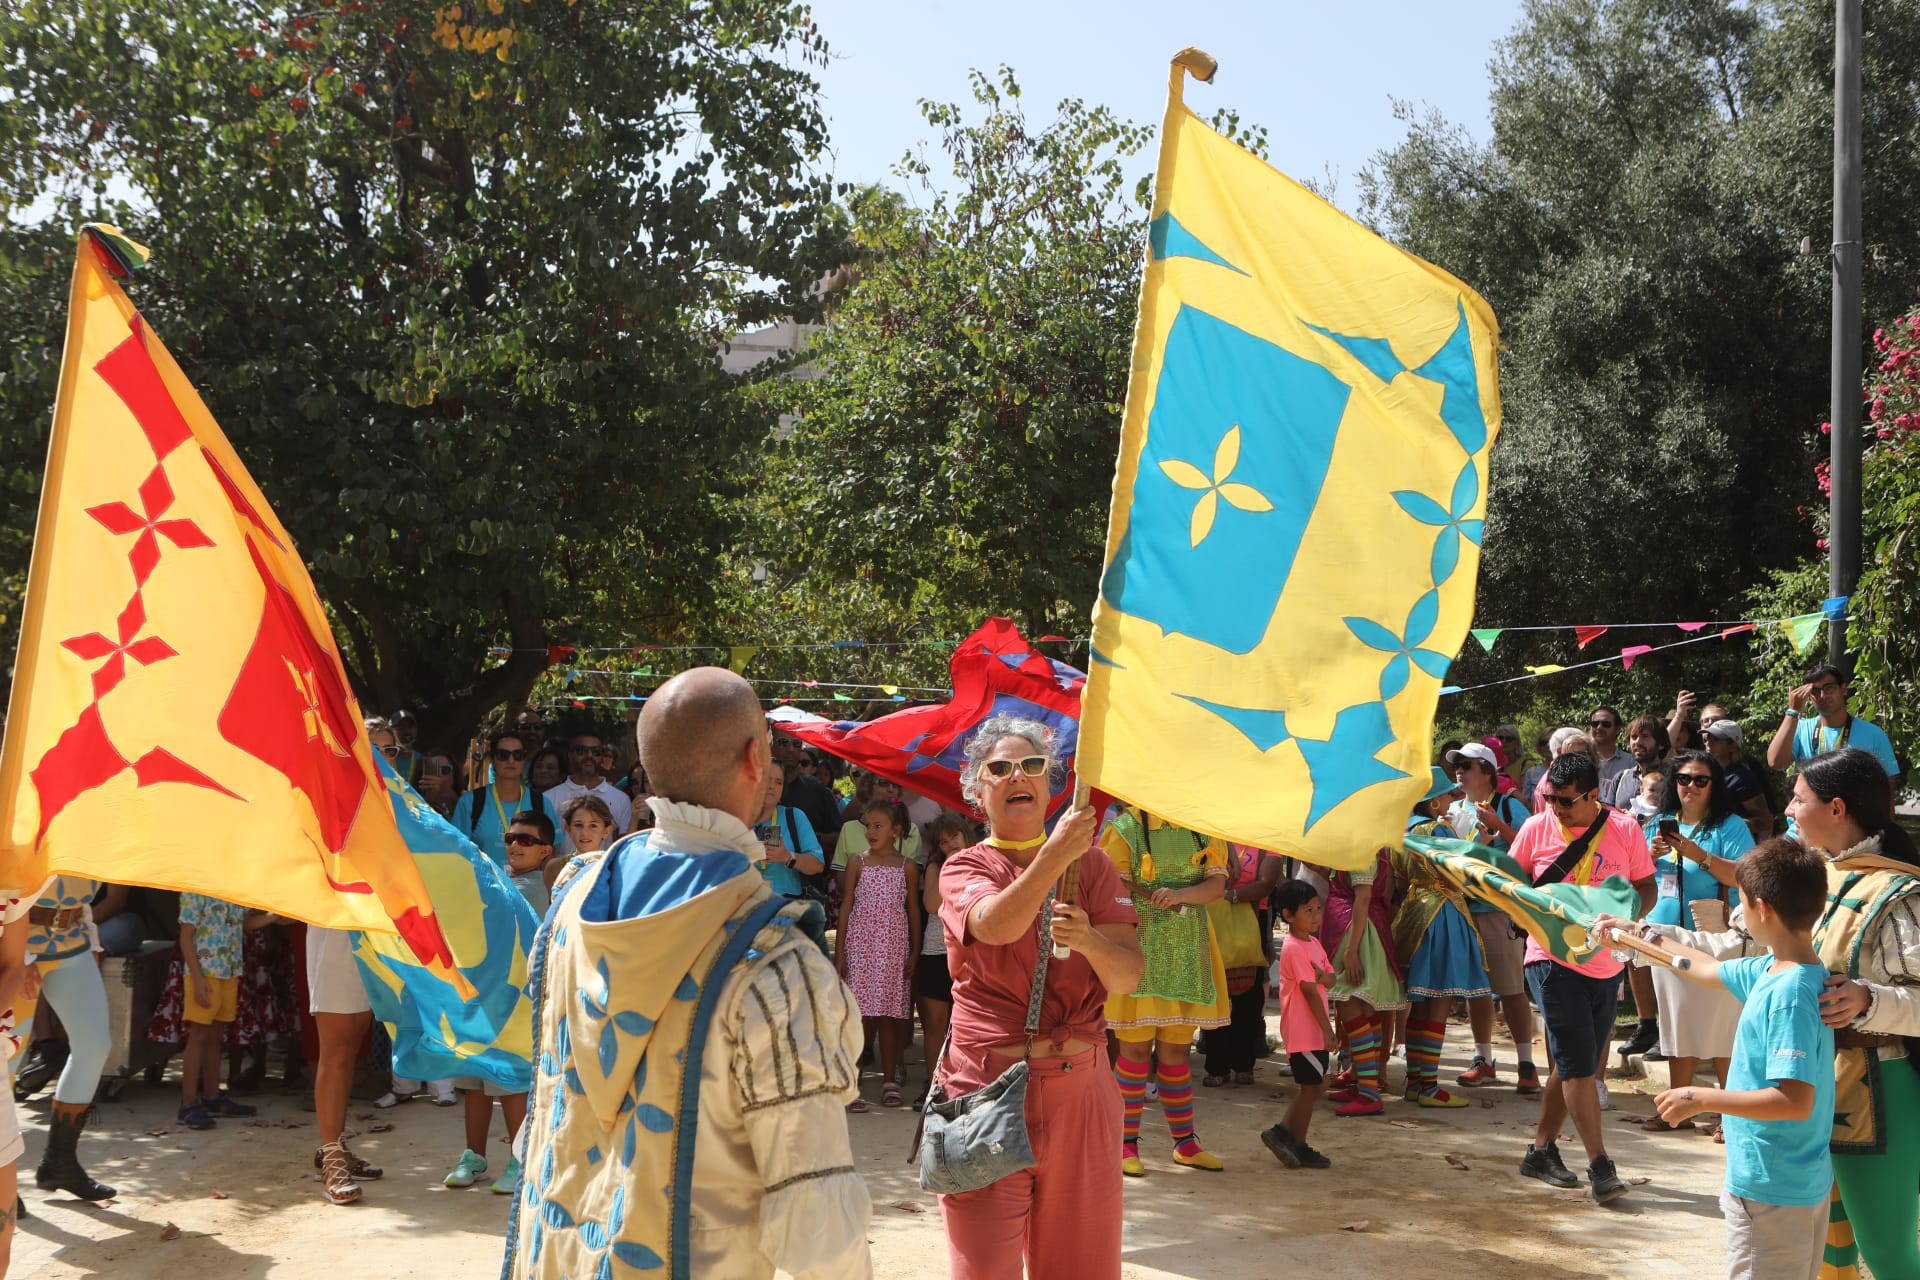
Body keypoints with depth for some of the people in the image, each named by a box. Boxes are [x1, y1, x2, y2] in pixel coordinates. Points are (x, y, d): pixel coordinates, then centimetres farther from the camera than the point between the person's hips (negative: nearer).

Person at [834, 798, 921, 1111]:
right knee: (859, 1014, -4)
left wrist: (914, 953, 3)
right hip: (860, 945, -1)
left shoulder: (907, 868, 4)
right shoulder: (858, 864, 3)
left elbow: (914, 911, 7)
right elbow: (846, 908, 4)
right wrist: (840, 951, 0)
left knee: (889, 1015, 5)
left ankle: (889, 1081, 14)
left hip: (894, 949, 1)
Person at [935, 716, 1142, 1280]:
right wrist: (1054, 855, -35)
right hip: (987, 1085, -2)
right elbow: (995, 925, -21)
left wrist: (1090, 941, -22)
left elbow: (1128, 977, 0)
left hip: (1078, 1085, 2)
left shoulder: (1091, 866, 9)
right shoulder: (964, 868, 3)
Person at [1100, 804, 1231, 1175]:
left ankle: (1184, 1143, 20)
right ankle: (1126, 1143, 9)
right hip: (1138, 949, -4)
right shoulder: (1126, 826, -5)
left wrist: (1180, 894, -21)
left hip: (1186, 953, 4)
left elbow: (1218, 884, -2)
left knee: (1177, 1049, 11)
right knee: (1136, 1047, -1)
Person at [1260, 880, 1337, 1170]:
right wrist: (1327, 1028, -18)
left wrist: (1323, 976, -14)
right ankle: (1297, 1146, 8)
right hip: (1303, 1030, -9)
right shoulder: (1294, 948, -18)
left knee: (1316, 1084, 12)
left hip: (1315, 1029, 9)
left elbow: (1330, 980, 11)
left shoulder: (1313, 943, 13)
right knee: (1311, 1086, -2)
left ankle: (1284, 1133, 17)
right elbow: (1309, 991, -19)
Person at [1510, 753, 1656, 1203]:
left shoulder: (1625, 829, -3)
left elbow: (1646, 888, 4)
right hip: (1553, 959, -3)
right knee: (1578, 1064, -9)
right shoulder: (1537, 828, -5)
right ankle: (1600, 1165, -4)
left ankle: (1541, 1149, 27)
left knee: (1574, 1064, 13)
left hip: (1605, 961, 3)